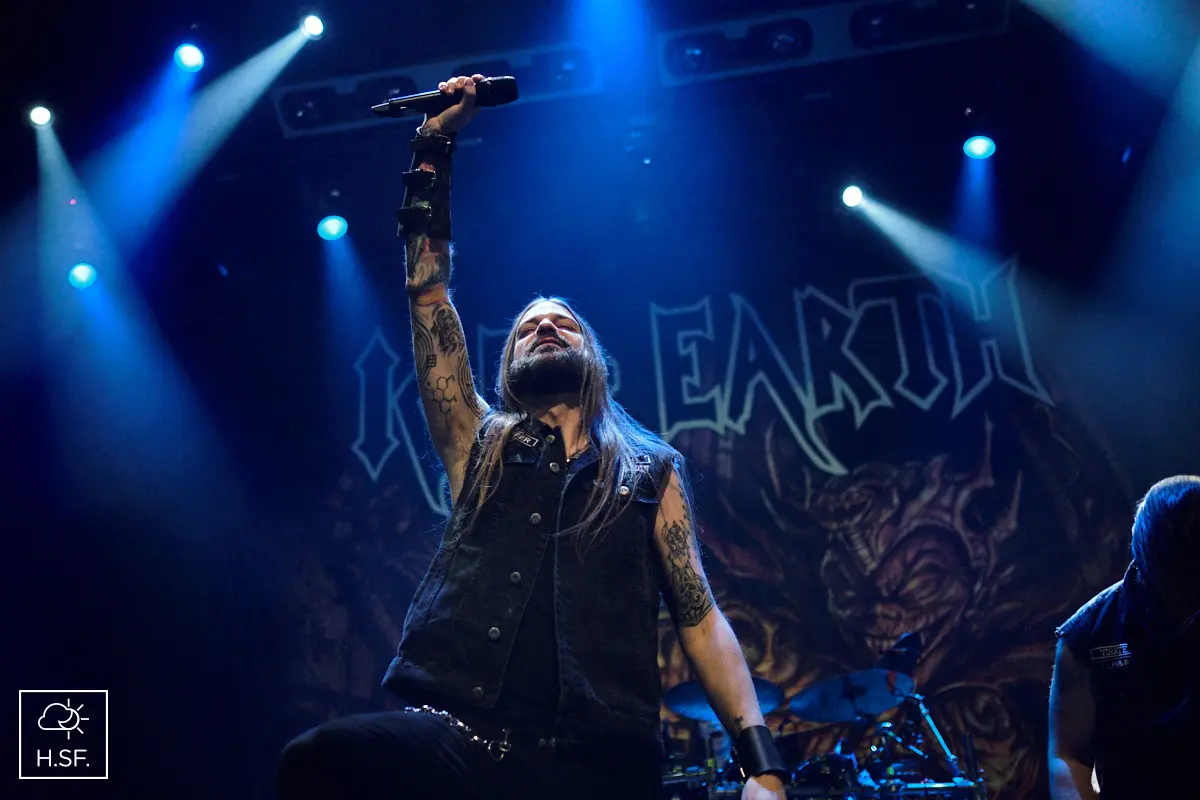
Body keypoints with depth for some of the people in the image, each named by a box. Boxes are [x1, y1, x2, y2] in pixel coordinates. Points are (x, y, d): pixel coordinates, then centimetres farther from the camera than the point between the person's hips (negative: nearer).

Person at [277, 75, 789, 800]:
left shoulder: (653, 470, 16)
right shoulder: (479, 445, 18)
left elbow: (701, 617, 9)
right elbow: (428, 292, 16)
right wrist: (433, 150, 15)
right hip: (455, 740, 0)